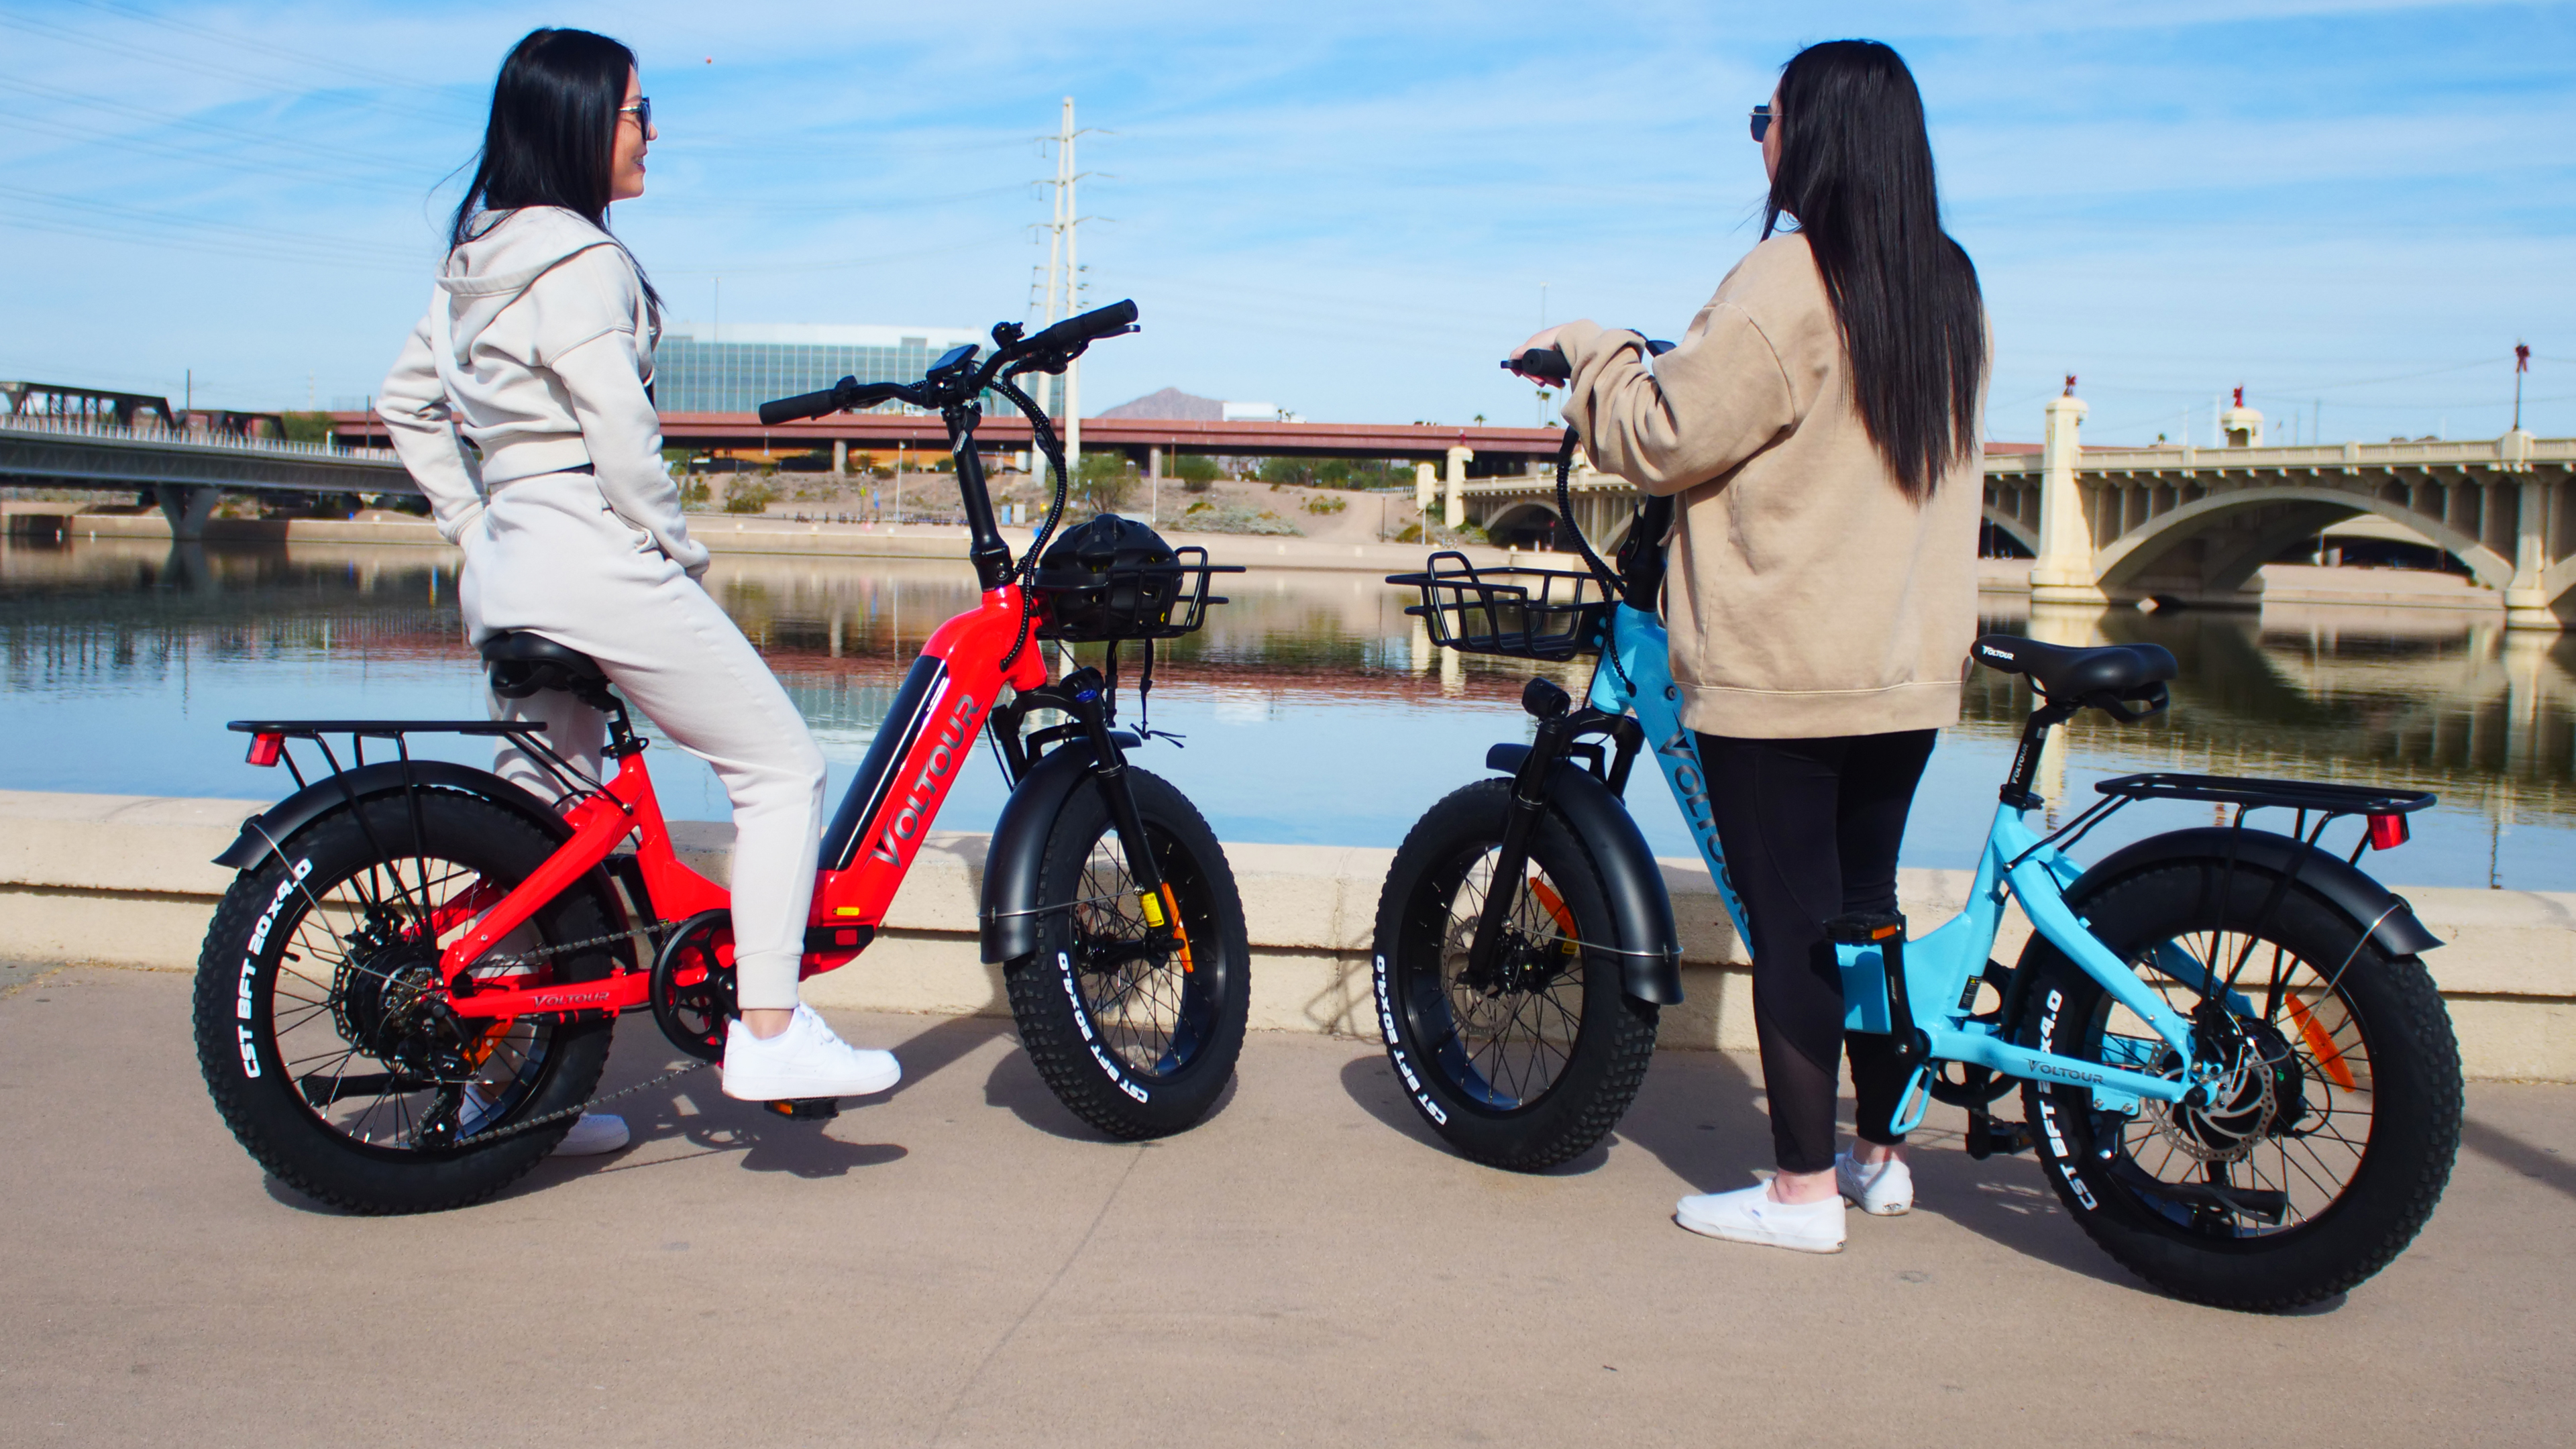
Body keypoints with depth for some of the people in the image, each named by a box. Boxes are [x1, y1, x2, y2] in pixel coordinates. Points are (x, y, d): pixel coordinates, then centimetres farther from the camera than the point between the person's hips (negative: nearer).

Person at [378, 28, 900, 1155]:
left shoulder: (479, 257, 17)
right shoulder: (581, 260, -12)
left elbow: (407, 402, 22)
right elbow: (616, 427, -18)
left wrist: (477, 527, 18)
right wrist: (677, 548, -7)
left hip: (505, 571, 10)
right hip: (598, 564, -10)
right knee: (782, 770, -1)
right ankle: (767, 1033, -4)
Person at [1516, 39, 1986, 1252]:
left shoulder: (1787, 283, -16)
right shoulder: (1951, 290, 9)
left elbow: (1665, 438, -14)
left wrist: (1591, 356, 4)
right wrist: (1678, 362, 27)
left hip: (1778, 669, -7)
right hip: (1912, 663, 8)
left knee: (1791, 924, 1)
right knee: (1866, 903, 18)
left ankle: (1803, 1189, 10)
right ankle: (1882, 1152, 29)